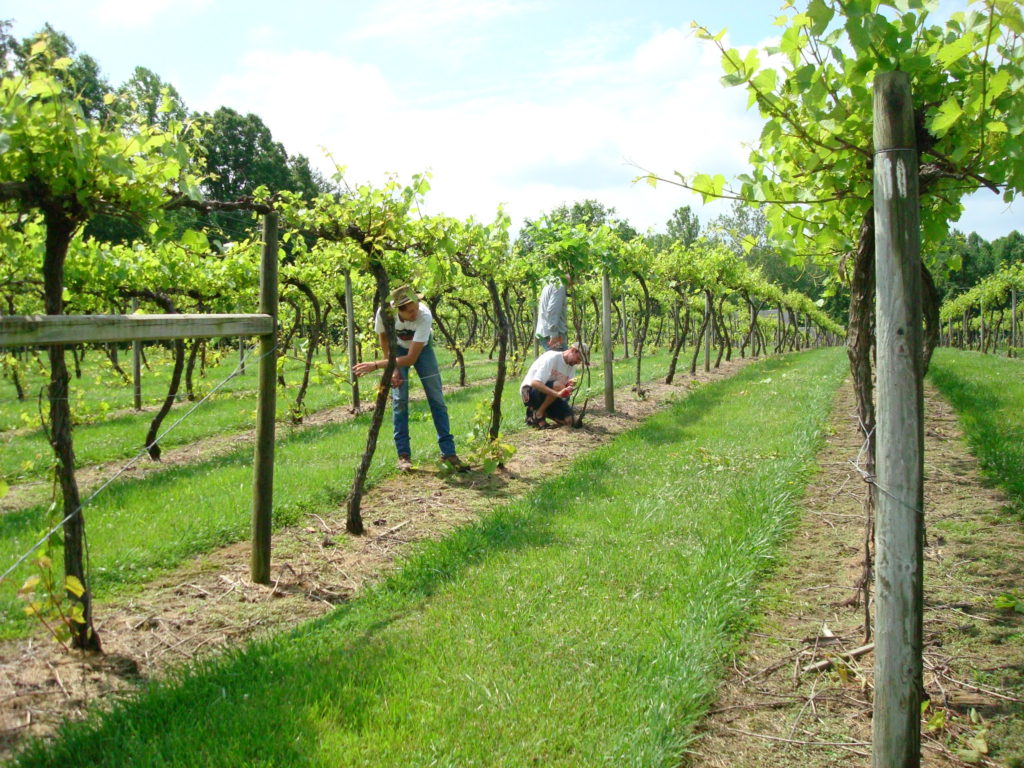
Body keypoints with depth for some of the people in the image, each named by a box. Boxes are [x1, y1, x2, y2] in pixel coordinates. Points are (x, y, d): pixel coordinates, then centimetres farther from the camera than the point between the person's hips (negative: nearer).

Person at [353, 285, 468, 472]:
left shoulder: (425, 316, -40)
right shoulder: (384, 313, -34)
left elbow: (411, 359, -37)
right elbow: (383, 337, -9)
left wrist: (376, 365, -40)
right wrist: (392, 368, -14)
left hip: (422, 348, -1)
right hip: (398, 348, 1)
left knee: (436, 397, -5)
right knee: (399, 399, -7)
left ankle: (448, 452, 1)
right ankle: (403, 455, -1)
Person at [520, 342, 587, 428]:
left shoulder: (572, 366, 4)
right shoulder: (552, 358, -21)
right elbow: (535, 383, -33)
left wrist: (569, 386, -23)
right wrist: (557, 394, -44)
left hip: (550, 396, 7)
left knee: (571, 420, -10)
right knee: (558, 385, -36)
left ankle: (544, 412, 12)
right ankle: (537, 413, -17)